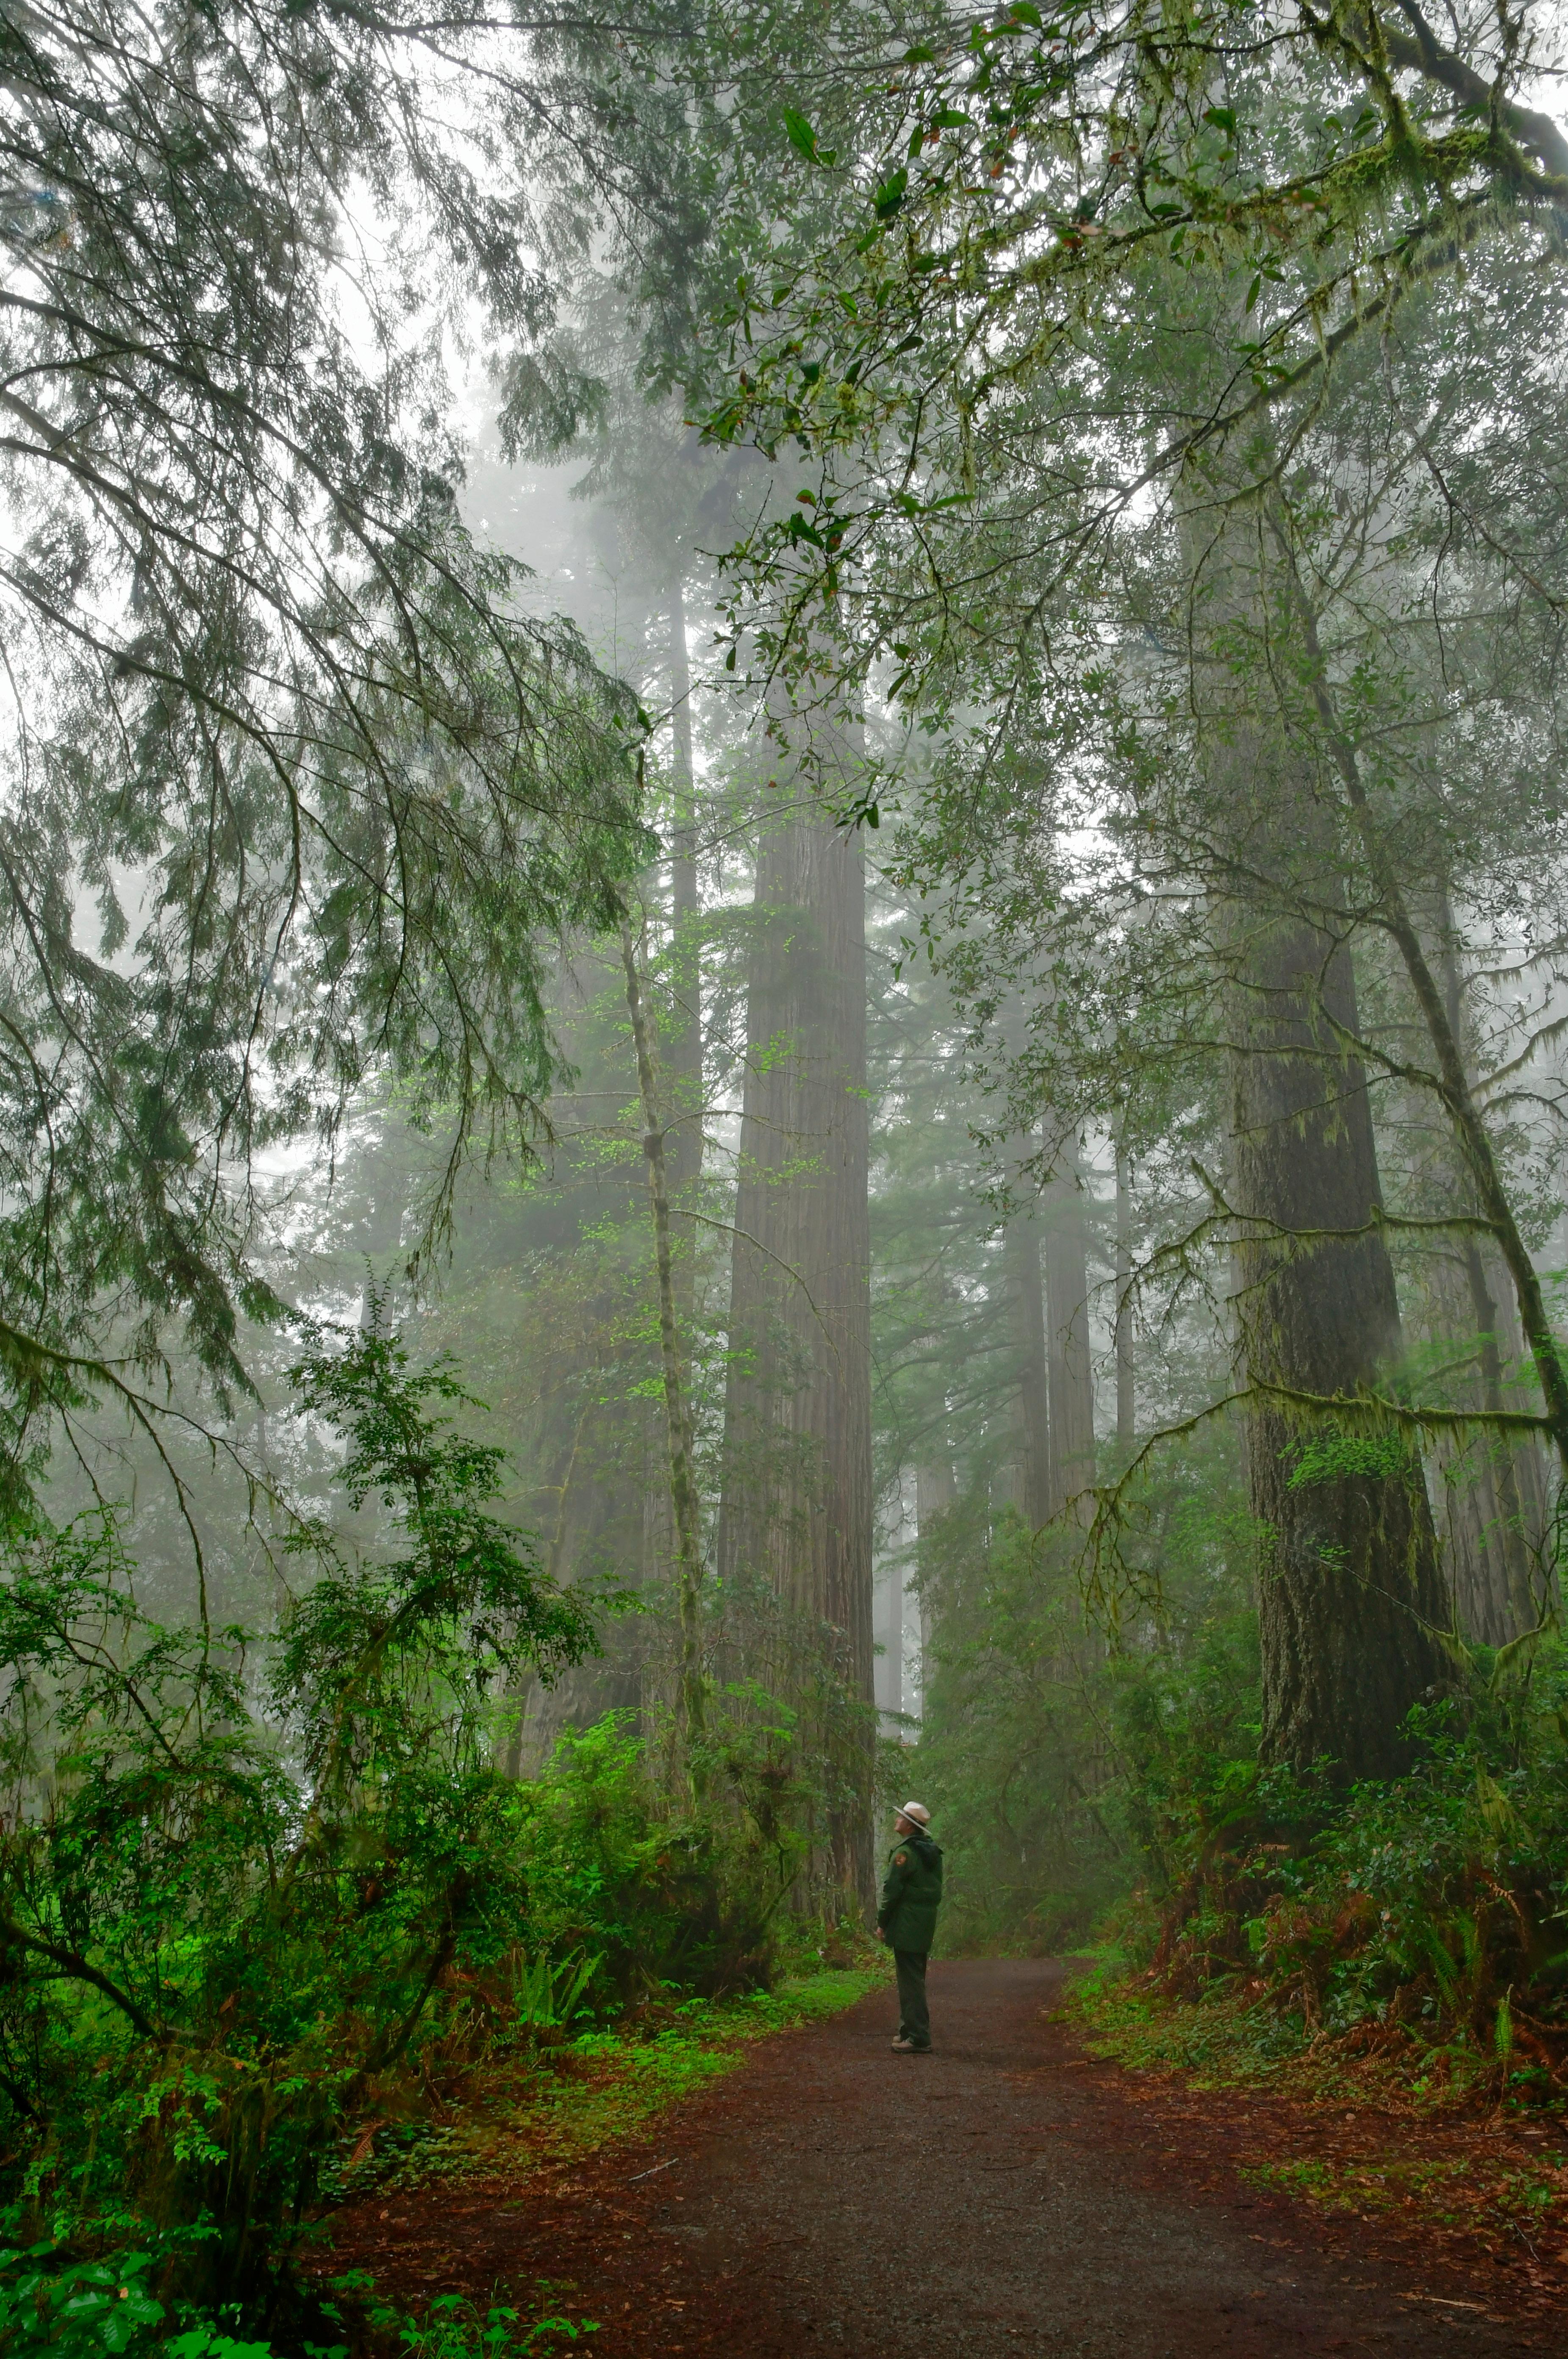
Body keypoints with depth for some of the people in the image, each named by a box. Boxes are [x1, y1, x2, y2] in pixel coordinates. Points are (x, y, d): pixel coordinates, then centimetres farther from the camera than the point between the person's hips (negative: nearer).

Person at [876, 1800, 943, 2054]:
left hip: (906, 1925, -9)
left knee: (910, 1982, -6)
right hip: (926, 1925, 9)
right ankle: (910, 2031, 24)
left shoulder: (905, 1852, -15)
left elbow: (892, 1890, -16)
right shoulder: (932, 1851, 13)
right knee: (915, 1980, 17)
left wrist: (882, 1923, -7)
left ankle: (918, 2039, -6)